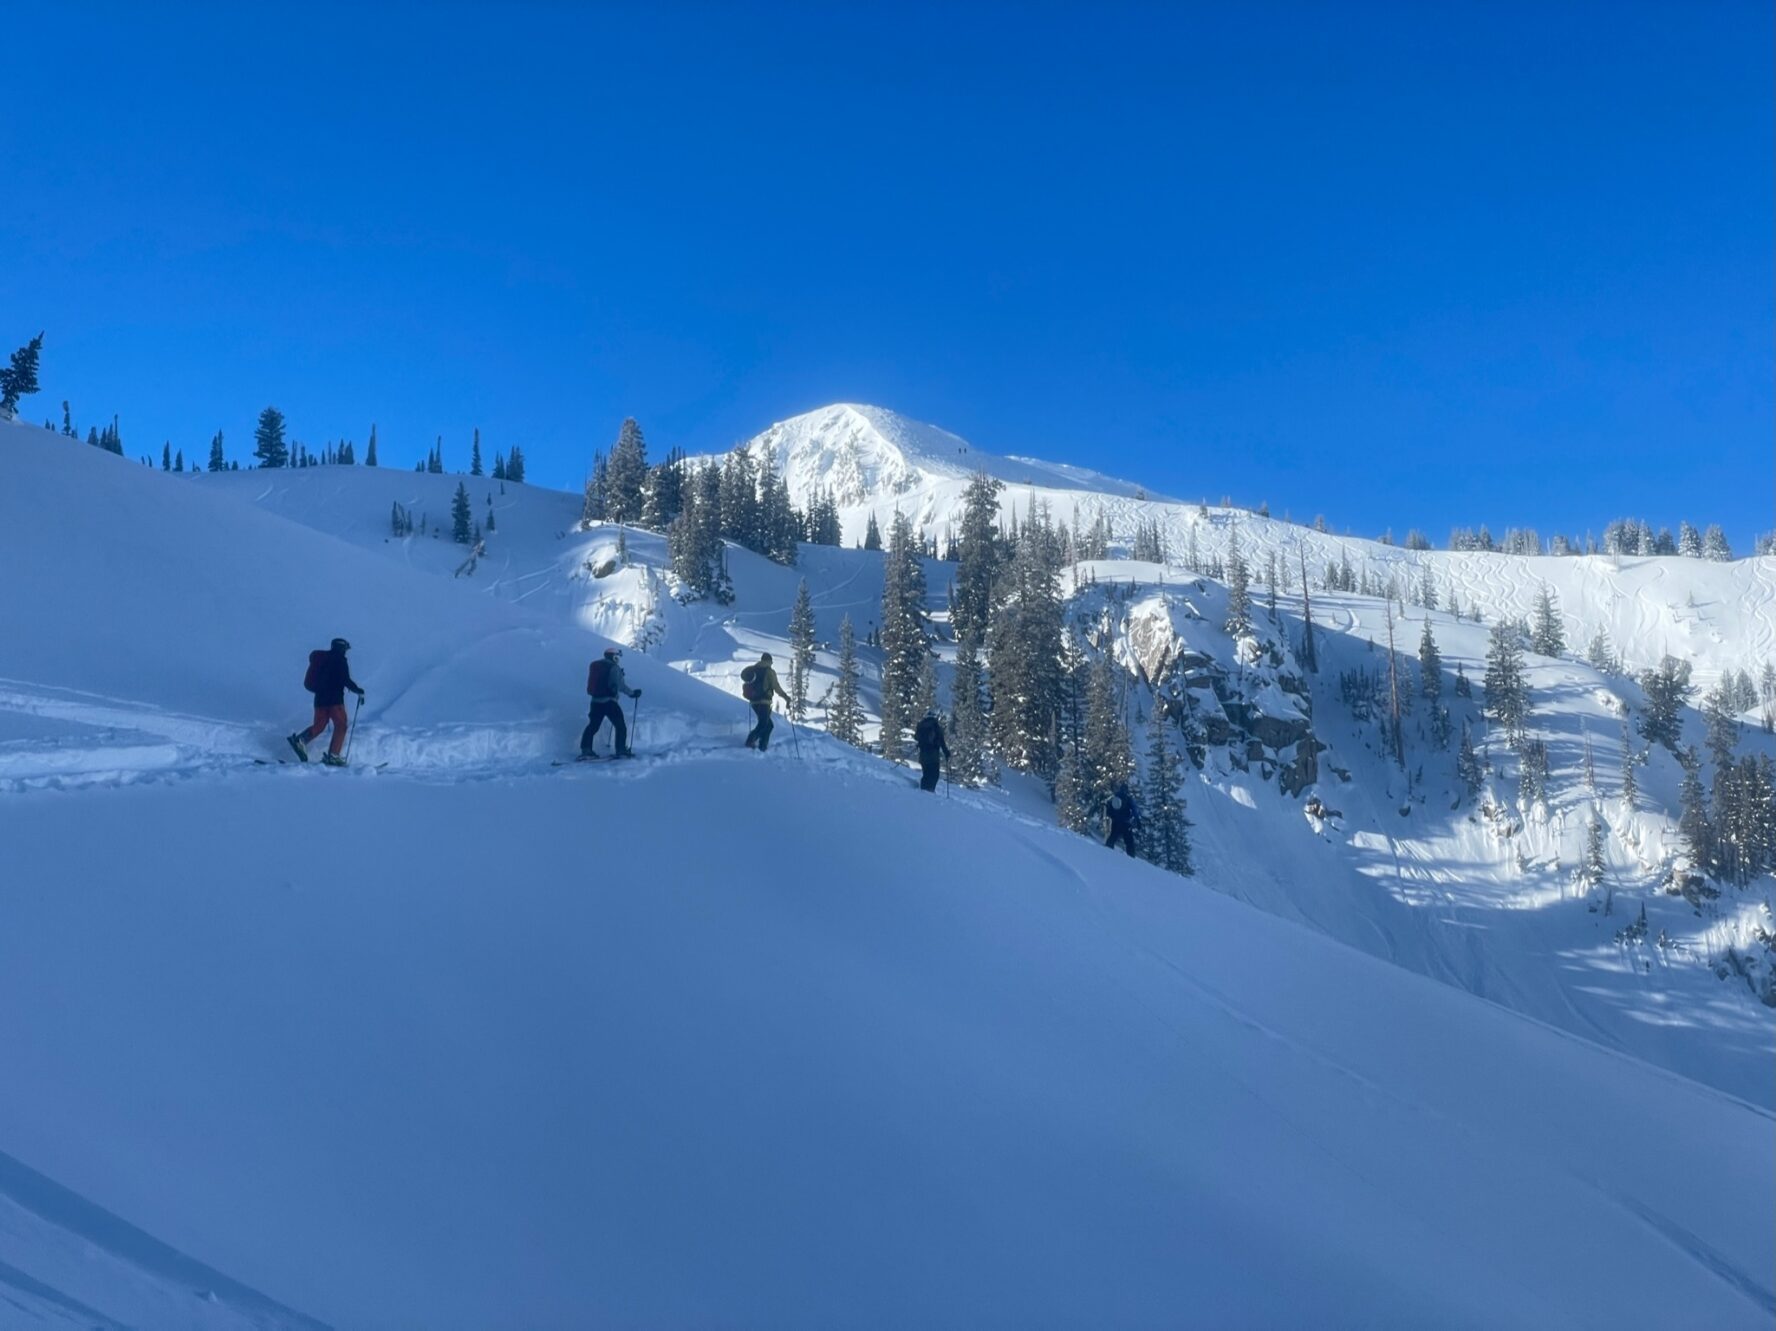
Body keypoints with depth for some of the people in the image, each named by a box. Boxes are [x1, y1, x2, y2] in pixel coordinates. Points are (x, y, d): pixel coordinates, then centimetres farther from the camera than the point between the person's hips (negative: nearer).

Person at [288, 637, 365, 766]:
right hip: (334, 698, -7)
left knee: (319, 725, 14)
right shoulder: (340, 660, -8)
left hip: (320, 697, 7)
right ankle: (332, 755, -6)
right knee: (341, 726, 1)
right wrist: (358, 690, -3)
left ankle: (300, 739, -10)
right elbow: (346, 680, -15)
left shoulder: (323, 658, 14)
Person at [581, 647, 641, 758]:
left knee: (593, 726, 12)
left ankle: (586, 750, 5)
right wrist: (632, 693, 0)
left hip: (595, 700, 6)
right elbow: (620, 685, -13)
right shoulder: (614, 667, -9)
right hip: (609, 701, -6)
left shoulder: (594, 666, 13)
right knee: (620, 726, 4)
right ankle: (621, 750, 2)